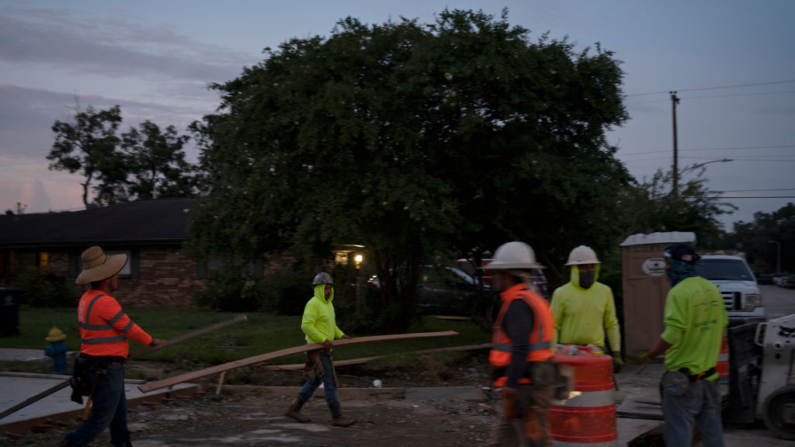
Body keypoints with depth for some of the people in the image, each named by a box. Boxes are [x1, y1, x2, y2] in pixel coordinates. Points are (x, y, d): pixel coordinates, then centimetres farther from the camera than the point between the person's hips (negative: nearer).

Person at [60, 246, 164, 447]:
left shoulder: (87, 299, 9)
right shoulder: (105, 302, -22)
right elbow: (129, 328, -13)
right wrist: (151, 341, 4)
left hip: (95, 362, 10)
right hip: (107, 368, -10)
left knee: (118, 410, 17)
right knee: (102, 417, -1)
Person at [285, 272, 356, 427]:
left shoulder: (328, 304, 15)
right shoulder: (313, 304, -15)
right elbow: (306, 326, -24)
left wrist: (341, 335, 9)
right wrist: (323, 339, -27)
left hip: (324, 349, 10)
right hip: (317, 349, -10)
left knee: (315, 381, 14)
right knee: (330, 381, -9)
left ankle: (294, 408, 21)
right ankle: (337, 417, -7)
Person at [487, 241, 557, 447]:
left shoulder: (518, 305, -17)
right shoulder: (532, 299, 14)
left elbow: (520, 351, -25)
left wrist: (510, 392, -26)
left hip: (525, 389, -10)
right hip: (534, 383, 10)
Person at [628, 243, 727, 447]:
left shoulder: (679, 293, -17)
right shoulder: (712, 289, 6)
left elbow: (672, 335, -22)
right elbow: (721, 328, 13)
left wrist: (648, 357, -14)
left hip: (683, 375, -7)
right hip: (709, 373, 7)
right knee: (711, 428, 15)